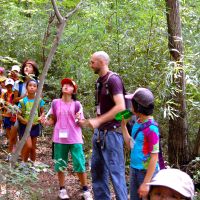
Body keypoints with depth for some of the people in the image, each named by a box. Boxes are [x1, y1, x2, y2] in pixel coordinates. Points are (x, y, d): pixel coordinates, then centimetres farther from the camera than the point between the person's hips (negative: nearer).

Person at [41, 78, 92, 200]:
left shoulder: (77, 104, -1)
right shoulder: (55, 103, 3)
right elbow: (53, 120, 11)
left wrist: (79, 119, -19)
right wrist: (46, 122, -9)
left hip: (75, 139, -2)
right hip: (60, 139, 2)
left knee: (80, 164, -2)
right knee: (60, 165, 7)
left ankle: (85, 190, 10)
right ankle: (62, 189, 20)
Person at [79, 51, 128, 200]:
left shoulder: (113, 80, -13)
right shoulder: (100, 82, 13)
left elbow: (120, 107, -23)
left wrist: (98, 121, -23)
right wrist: (87, 122, 15)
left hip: (112, 132, -9)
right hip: (100, 132, 9)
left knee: (115, 170, -4)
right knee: (97, 169, 14)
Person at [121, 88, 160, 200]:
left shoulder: (151, 128, -21)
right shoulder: (137, 123, 3)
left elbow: (154, 157, -20)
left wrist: (146, 183, -20)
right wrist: (123, 125, 7)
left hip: (147, 172, -8)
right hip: (134, 169, 8)